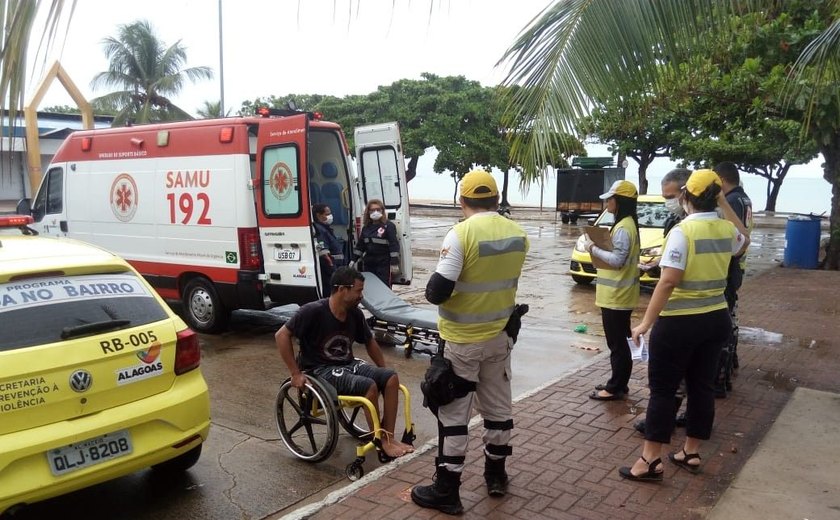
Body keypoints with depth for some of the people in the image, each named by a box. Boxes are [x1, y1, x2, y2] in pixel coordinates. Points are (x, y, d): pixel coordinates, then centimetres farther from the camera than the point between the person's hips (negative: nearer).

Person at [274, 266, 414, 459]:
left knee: (391, 378, -13)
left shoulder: (355, 314, 0)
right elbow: (281, 335, -17)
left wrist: (383, 369, 13)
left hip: (348, 364, 7)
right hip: (321, 370, -7)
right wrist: (296, 373, -18)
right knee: (369, 386, -28)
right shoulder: (314, 311, -19)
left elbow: (369, 342, 16)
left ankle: (389, 436, -7)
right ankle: (381, 442, -11)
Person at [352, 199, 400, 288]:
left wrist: (394, 263, -18)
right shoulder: (366, 227, 11)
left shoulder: (388, 226, -8)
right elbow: (360, 244, 18)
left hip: (383, 264, -6)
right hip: (368, 263, 6)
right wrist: (354, 259, 13)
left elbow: (394, 245, -12)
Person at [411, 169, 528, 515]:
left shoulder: (461, 234, -20)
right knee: (498, 407, 18)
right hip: (500, 335, 6)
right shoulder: (518, 235, 1)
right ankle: (496, 475, 34)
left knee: (453, 413, 4)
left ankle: (446, 491, 13)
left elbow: (437, 291, -21)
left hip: (463, 341, -6)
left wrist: (433, 289, -1)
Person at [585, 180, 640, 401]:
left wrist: (593, 249, -15)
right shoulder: (626, 224, 14)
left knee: (617, 343, -2)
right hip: (617, 293, 10)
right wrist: (598, 246, 6)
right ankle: (617, 384, 24)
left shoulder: (623, 228, -19)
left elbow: (617, 260, -23)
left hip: (617, 295, -10)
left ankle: (616, 388, 6)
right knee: (619, 342, 16)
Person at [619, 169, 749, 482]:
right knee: (701, 386, 15)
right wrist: (725, 204, 26)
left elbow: (668, 281, -23)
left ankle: (651, 461, 4)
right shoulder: (727, 229, 4)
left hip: (679, 322, -7)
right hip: (716, 319, 7)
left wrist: (646, 322, -20)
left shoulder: (683, 230, -16)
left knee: (662, 389, 0)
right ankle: (691, 453, 27)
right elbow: (744, 240, 30)